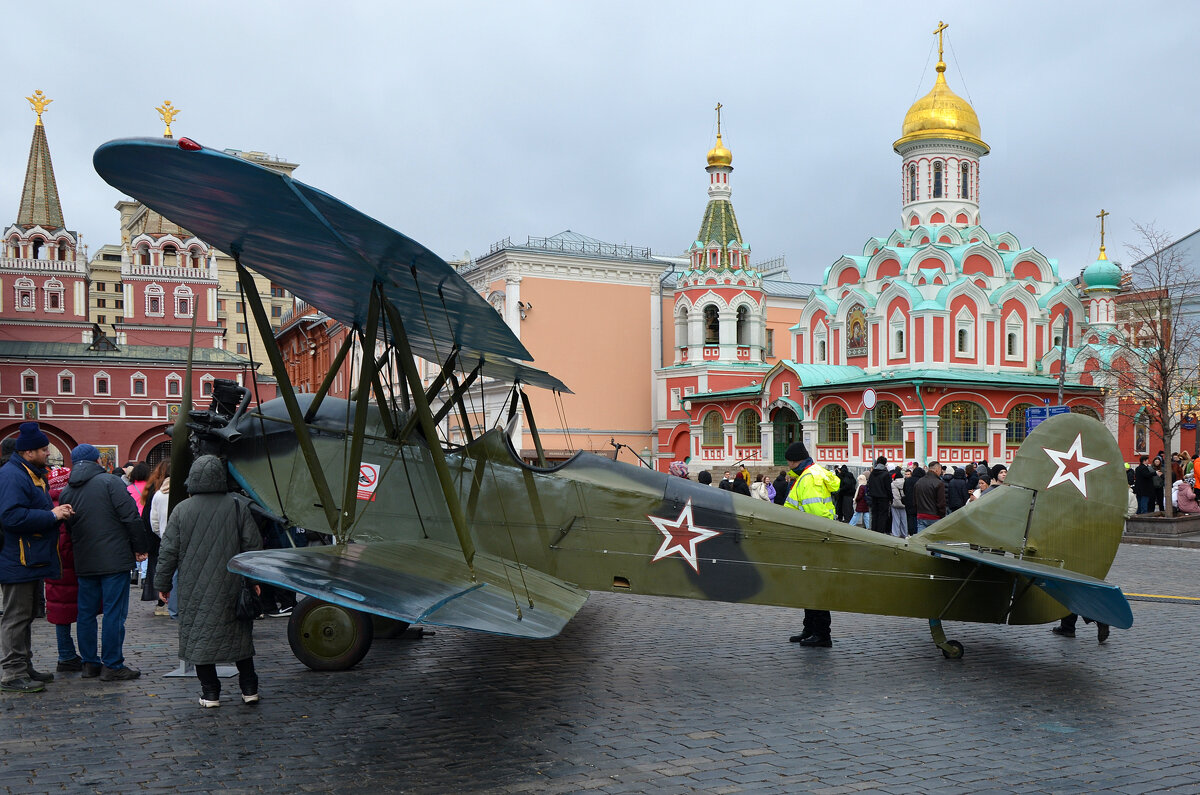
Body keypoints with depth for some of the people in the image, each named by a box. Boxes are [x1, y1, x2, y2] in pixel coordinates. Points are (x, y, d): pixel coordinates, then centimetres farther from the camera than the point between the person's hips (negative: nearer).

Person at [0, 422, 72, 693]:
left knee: (27, 615, 17)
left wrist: (55, 511, 11)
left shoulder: (32, 474, 16)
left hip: (32, 559, 11)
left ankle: (24, 668, 26)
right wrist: (52, 515, -22)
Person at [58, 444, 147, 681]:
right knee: (114, 612, -3)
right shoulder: (110, 482, -8)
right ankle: (112, 666, -1)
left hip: (84, 562, 6)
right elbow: (131, 517, -12)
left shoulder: (67, 491, 11)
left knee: (86, 613, 13)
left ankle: (90, 663, 18)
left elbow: (67, 527, 16)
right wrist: (139, 548, -5)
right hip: (115, 559, -6)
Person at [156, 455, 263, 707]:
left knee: (199, 637, 8)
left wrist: (163, 583, 10)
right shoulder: (238, 507, -3)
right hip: (231, 588, 1)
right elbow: (253, 546, -1)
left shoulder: (181, 510, -4)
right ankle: (249, 689, 16)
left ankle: (210, 693, 9)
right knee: (239, 635, 12)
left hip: (195, 590, -1)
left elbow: (168, 552, 0)